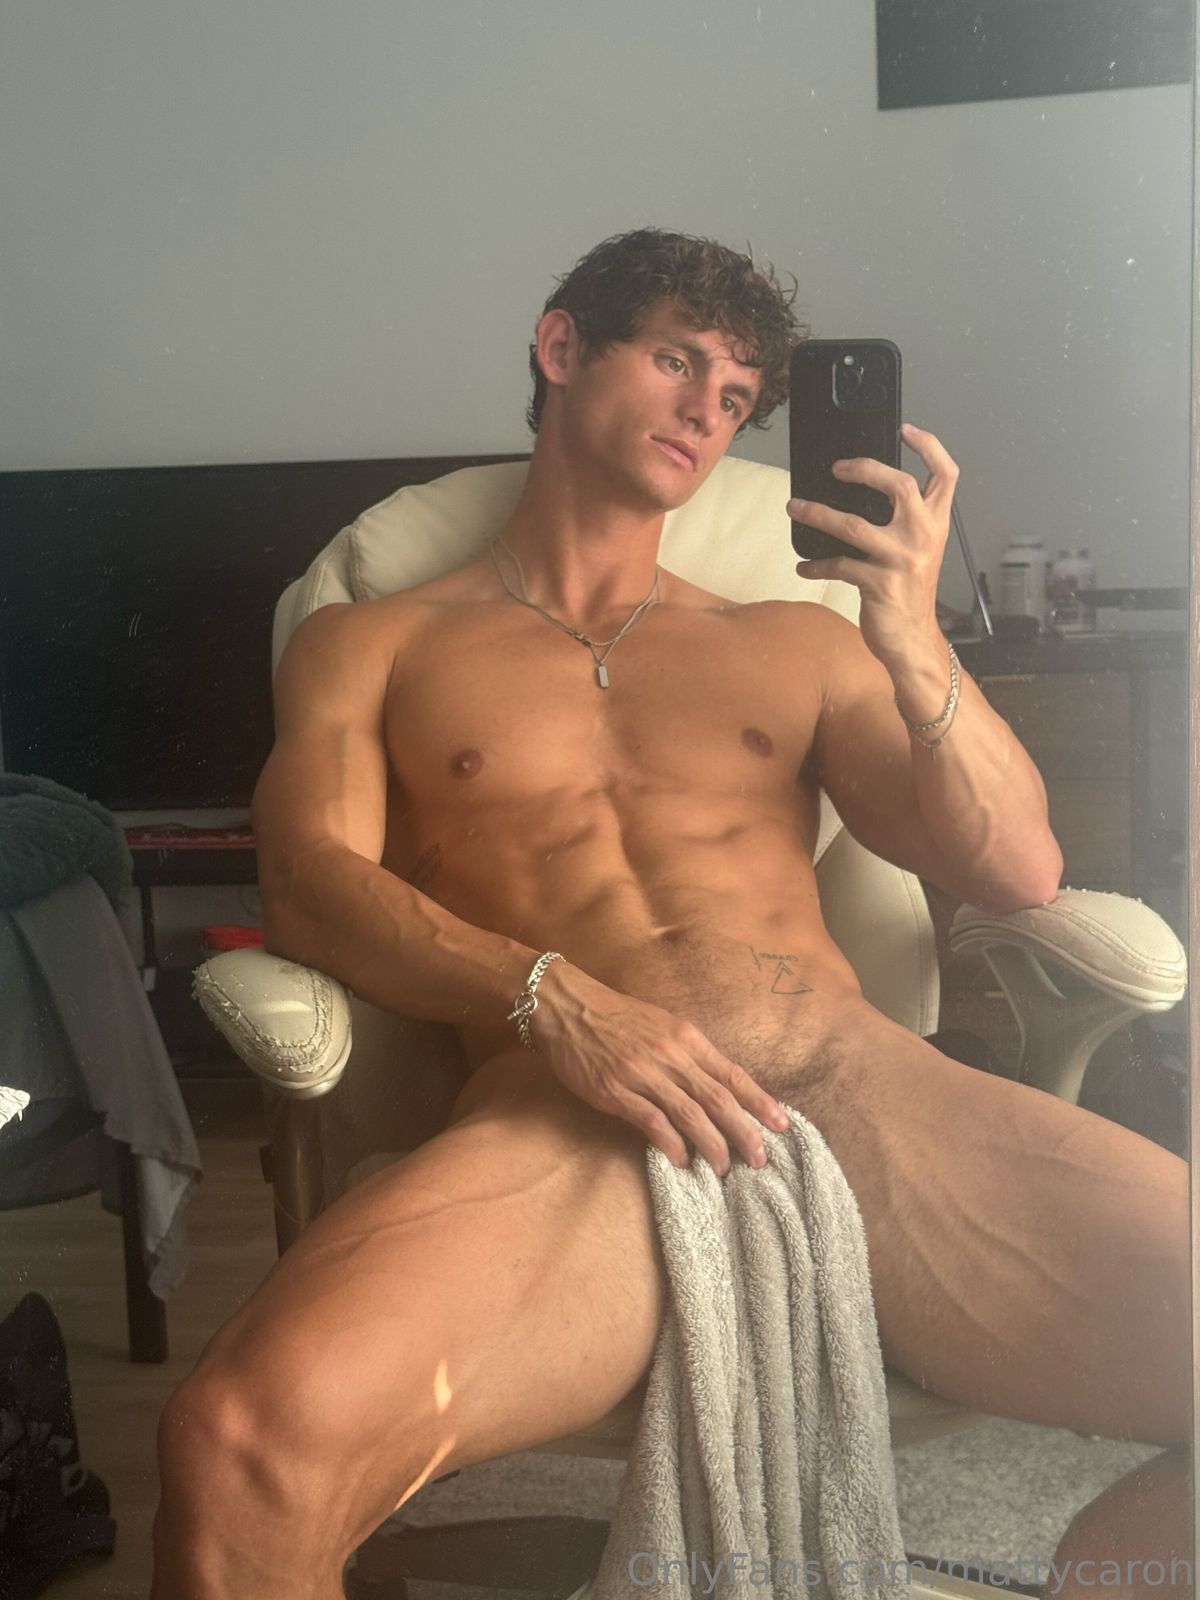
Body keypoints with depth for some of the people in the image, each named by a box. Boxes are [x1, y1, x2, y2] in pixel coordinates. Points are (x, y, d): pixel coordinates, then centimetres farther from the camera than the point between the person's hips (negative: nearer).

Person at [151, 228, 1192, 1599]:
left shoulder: (794, 643, 27)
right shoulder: (369, 646, 21)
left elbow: (1018, 872, 17)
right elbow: (309, 883, 3)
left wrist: (913, 644, -1)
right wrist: (553, 999, -15)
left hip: (860, 1078, 4)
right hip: (566, 1111, -3)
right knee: (248, 1440, -34)